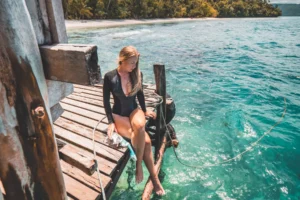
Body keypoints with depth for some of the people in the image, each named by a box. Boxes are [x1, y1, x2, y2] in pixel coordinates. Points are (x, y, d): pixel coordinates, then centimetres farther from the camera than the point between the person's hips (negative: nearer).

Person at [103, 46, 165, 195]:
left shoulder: (137, 74, -2)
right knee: (145, 140, -26)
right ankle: (154, 177, -7)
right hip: (119, 114, -2)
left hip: (134, 110, 3)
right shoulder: (110, 77, -12)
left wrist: (144, 111, 13)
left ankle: (138, 164, -13)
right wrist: (111, 122, -12)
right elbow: (106, 101, -7)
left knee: (140, 127, -34)